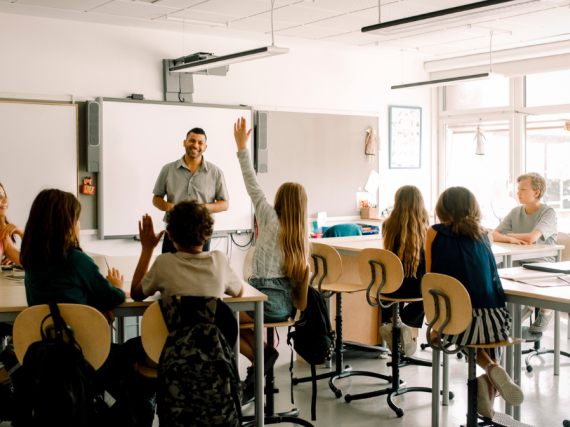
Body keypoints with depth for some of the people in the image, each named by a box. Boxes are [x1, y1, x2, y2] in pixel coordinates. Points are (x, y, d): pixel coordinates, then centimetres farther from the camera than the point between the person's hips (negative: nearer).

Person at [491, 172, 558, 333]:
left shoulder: (548, 213, -9)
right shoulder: (516, 212, 9)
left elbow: (531, 238, -25)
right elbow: (493, 235, 0)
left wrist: (510, 235, -7)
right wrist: (511, 239, -21)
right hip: (519, 263, 5)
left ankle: (546, 309, 1)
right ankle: (524, 306, 7)